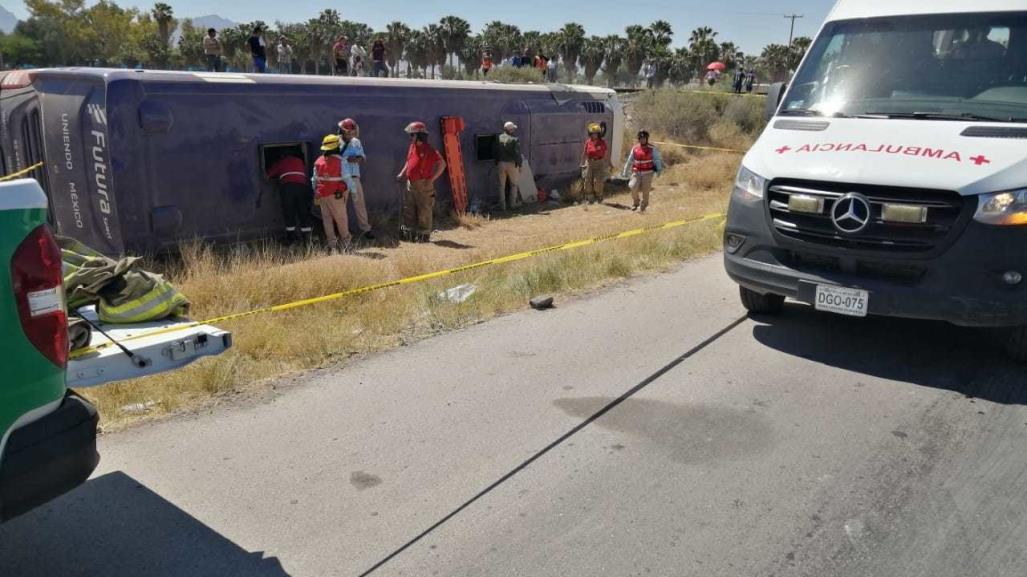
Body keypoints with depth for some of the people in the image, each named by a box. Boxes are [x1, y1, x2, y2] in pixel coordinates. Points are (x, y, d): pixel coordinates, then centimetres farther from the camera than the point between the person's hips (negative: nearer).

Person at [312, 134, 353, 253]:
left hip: (322, 194, 5)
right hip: (335, 194, -5)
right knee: (341, 217, 8)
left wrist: (316, 192, 20)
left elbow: (314, 179, 11)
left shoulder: (318, 161, 4)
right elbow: (346, 178, -8)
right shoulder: (340, 161, -11)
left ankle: (332, 244, 9)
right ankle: (345, 239, 19)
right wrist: (346, 192, 2)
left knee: (326, 218, 9)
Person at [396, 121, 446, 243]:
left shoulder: (428, 150, -14)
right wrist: (402, 173, 12)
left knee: (424, 210, 0)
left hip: (423, 184, -8)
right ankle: (410, 233, 20)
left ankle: (424, 235, 8)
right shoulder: (412, 147, 10)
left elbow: (442, 164, -16)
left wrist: (432, 179, -15)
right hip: (411, 183, 8)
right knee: (408, 209, 11)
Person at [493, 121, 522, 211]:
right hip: (512, 164, -3)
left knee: (502, 185, 9)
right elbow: (517, 153, -14)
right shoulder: (515, 139, -11)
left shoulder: (499, 138, 1)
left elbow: (496, 152, 5)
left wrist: (496, 164, 14)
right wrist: (519, 165, -6)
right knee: (514, 184, 15)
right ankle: (513, 203, 18)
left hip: (501, 164, 3)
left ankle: (502, 205, 9)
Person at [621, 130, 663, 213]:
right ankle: (635, 203, 13)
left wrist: (659, 169, -22)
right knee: (633, 187, -13)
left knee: (645, 191, 0)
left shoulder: (652, 149, -3)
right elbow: (629, 161, 12)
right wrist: (625, 172, 15)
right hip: (637, 172, 2)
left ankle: (642, 207, 17)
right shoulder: (635, 148, 5)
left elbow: (657, 159, -7)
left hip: (647, 173, -2)